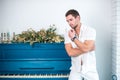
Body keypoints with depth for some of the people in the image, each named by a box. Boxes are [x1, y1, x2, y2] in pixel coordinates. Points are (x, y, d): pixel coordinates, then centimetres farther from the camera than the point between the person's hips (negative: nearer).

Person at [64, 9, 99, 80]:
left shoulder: (90, 30, -9)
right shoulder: (68, 33, 0)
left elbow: (86, 48, -22)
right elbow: (70, 52, -11)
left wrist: (73, 38, -13)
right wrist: (89, 48, -15)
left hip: (90, 70, -2)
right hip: (75, 70, 2)